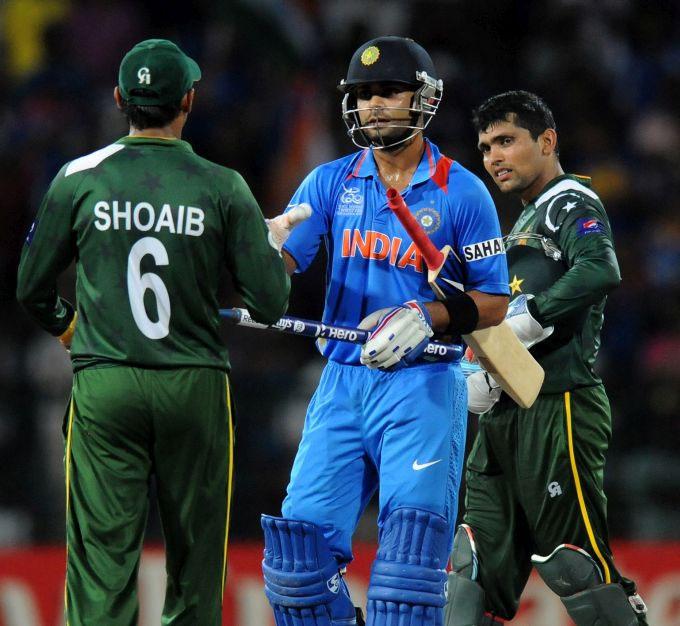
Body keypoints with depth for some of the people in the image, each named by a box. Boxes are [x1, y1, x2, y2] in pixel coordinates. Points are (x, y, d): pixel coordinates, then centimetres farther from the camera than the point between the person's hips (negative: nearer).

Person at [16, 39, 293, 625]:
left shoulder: (79, 179, 0)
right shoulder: (223, 188, -3)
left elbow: (32, 288, 9)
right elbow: (271, 303, -5)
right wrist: (278, 249, 16)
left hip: (103, 389, 0)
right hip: (195, 389, 0)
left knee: (101, 561, -1)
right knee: (196, 564, 9)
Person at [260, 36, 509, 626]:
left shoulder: (462, 193, 0)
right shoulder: (331, 183, 9)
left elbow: (494, 303, 1)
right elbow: (277, 262, -3)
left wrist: (426, 318, -14)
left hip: (423, 386, -4)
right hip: (343, 383, 4)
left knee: (411, 544, -14)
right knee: (302, 539, -2)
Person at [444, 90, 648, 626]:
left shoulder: (571, 201, -2)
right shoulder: (526, 222, 27)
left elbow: (600, 271, -23)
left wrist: (519, 325, -25)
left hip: (558, 406, -10)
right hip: (507, 415, 10)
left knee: (571, 560, -13)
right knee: (479, 560, 4)